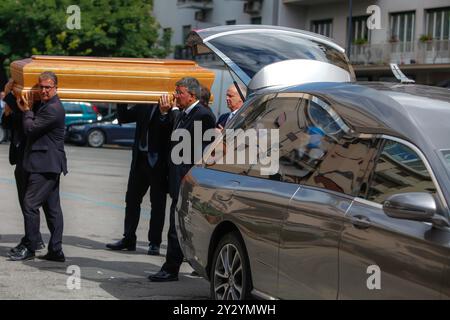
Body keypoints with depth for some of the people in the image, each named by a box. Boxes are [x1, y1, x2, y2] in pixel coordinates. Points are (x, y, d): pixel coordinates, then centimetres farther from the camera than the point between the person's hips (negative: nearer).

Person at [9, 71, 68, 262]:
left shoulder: (53, 109, -16)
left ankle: (30, 248, -4)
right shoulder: (44, 105, 18)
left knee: (30, 203, -9)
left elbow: (31, 128, -15)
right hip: (49, 165, 10)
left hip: (45, 165, -10)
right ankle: (56, 251, 11)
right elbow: (29, 128, 19)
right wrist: (27, 109, 8)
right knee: (52, 207, 9)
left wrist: (27, 111, 0)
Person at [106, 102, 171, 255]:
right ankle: (129, 239, 20)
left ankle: (155, 243, 13)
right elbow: (124, 117, 11)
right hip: (141, 159, 6)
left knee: (157, 203, 4)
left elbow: (171, 126, -22)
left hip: (159, 163, -6)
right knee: (132, 199, 11)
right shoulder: (143, 105, 7)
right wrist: (122, 102, -1)